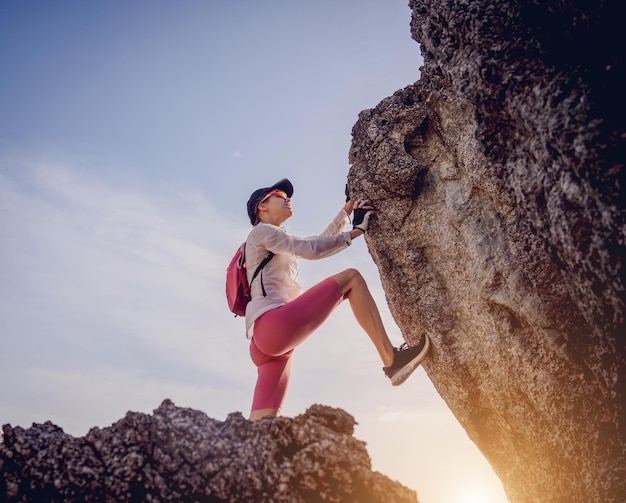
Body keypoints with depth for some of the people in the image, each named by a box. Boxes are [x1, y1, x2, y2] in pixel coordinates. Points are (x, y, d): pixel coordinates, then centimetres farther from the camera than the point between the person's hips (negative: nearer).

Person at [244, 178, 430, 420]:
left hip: (265, 340, 9)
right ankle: (391, 359, -13)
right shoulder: (261, 231, 7)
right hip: (272, 324, -9)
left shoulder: (282, 244, 34)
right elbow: (311, 249, -5)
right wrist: (357, 231, 4)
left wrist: (347, 210, 28)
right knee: (351, 278, -7)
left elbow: (323, 239, 38)